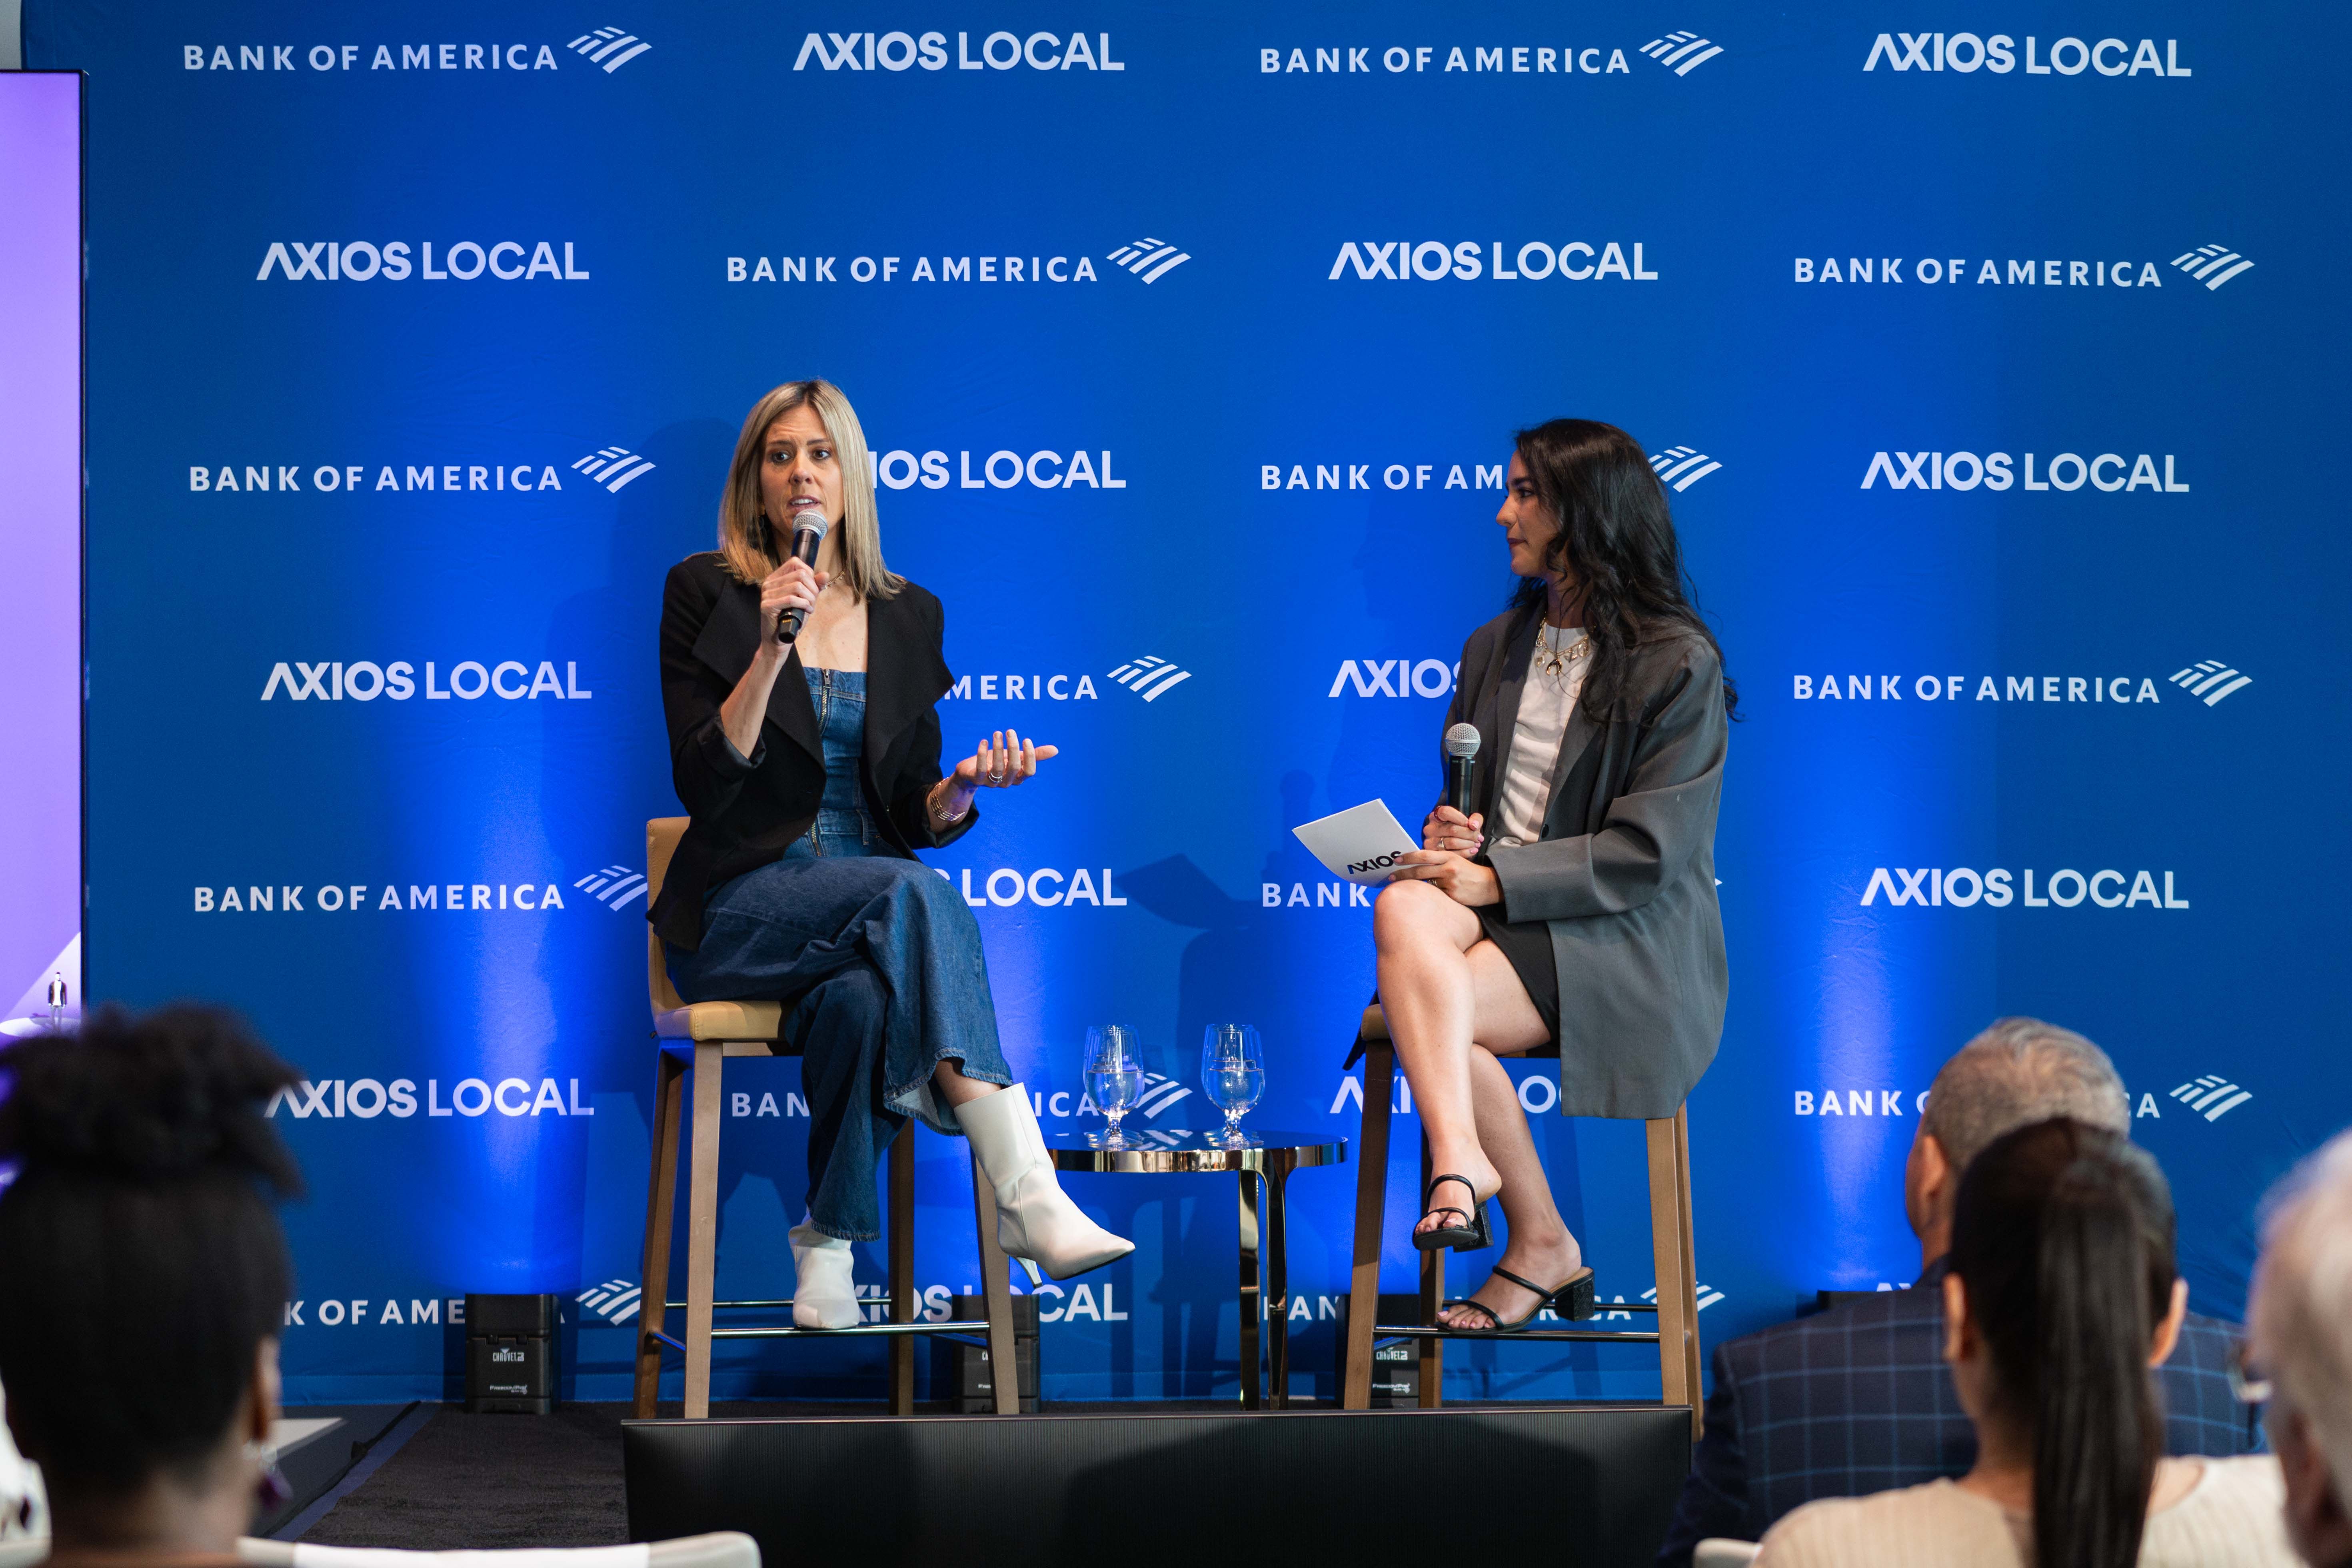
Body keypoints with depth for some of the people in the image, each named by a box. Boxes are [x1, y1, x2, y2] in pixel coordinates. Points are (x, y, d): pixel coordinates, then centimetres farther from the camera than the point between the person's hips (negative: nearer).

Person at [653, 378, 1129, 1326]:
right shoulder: (707, 595, 3)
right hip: (737, 910, -3)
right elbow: (702, 784, -8)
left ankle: (831, 1240, -23)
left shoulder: (909, 617, 13)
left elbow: (911, 818, 12)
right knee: (908, 892, -36)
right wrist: (771, 649, -18)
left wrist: (964, 787, -11)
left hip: (869, 914, 3)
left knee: (864, 996, -38)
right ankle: (1026, 1193, -48)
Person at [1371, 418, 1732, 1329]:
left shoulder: (1679, 663, -5)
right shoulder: (1495, 648, 18)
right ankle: (1461, 1158, -46)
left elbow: (1649, 851, -11)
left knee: (1423, 1007, -29)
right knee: (1404, 910, -31)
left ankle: (1540, 1249, -18)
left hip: (1625, 942, -6)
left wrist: (1500, 877, -19)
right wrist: (1445, 834, -1)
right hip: (1499, 911, 6)